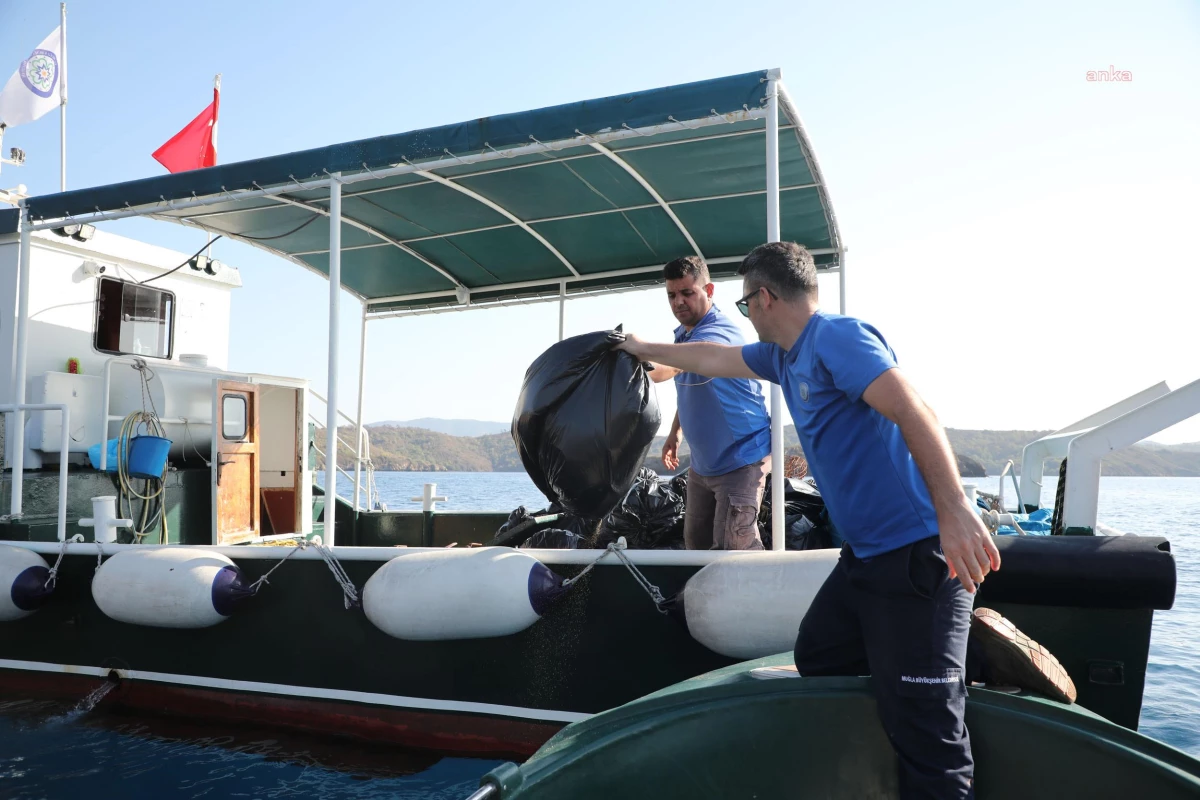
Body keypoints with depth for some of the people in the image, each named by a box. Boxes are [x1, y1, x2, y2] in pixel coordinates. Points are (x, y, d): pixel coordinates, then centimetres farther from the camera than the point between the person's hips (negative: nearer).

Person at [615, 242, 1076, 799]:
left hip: (916, 552, -10)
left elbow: (912, 411, -24)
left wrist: (954, 510, -33)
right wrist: (647, 350, 41)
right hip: (865, 552, 10)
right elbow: (714, 359, 31)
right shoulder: (785, 355, 15)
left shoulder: (836, 337, -13)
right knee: (815, 658, 16)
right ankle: (977, 650, 15)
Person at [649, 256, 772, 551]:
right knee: (696, 543, 15)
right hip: (702, 461, 9)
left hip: (740, 458, -9)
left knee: (733, 547, -10)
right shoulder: (683, 334, 7)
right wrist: (675, 432, 13)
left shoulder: (720, 330, -23)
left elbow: (670, 366, -44)